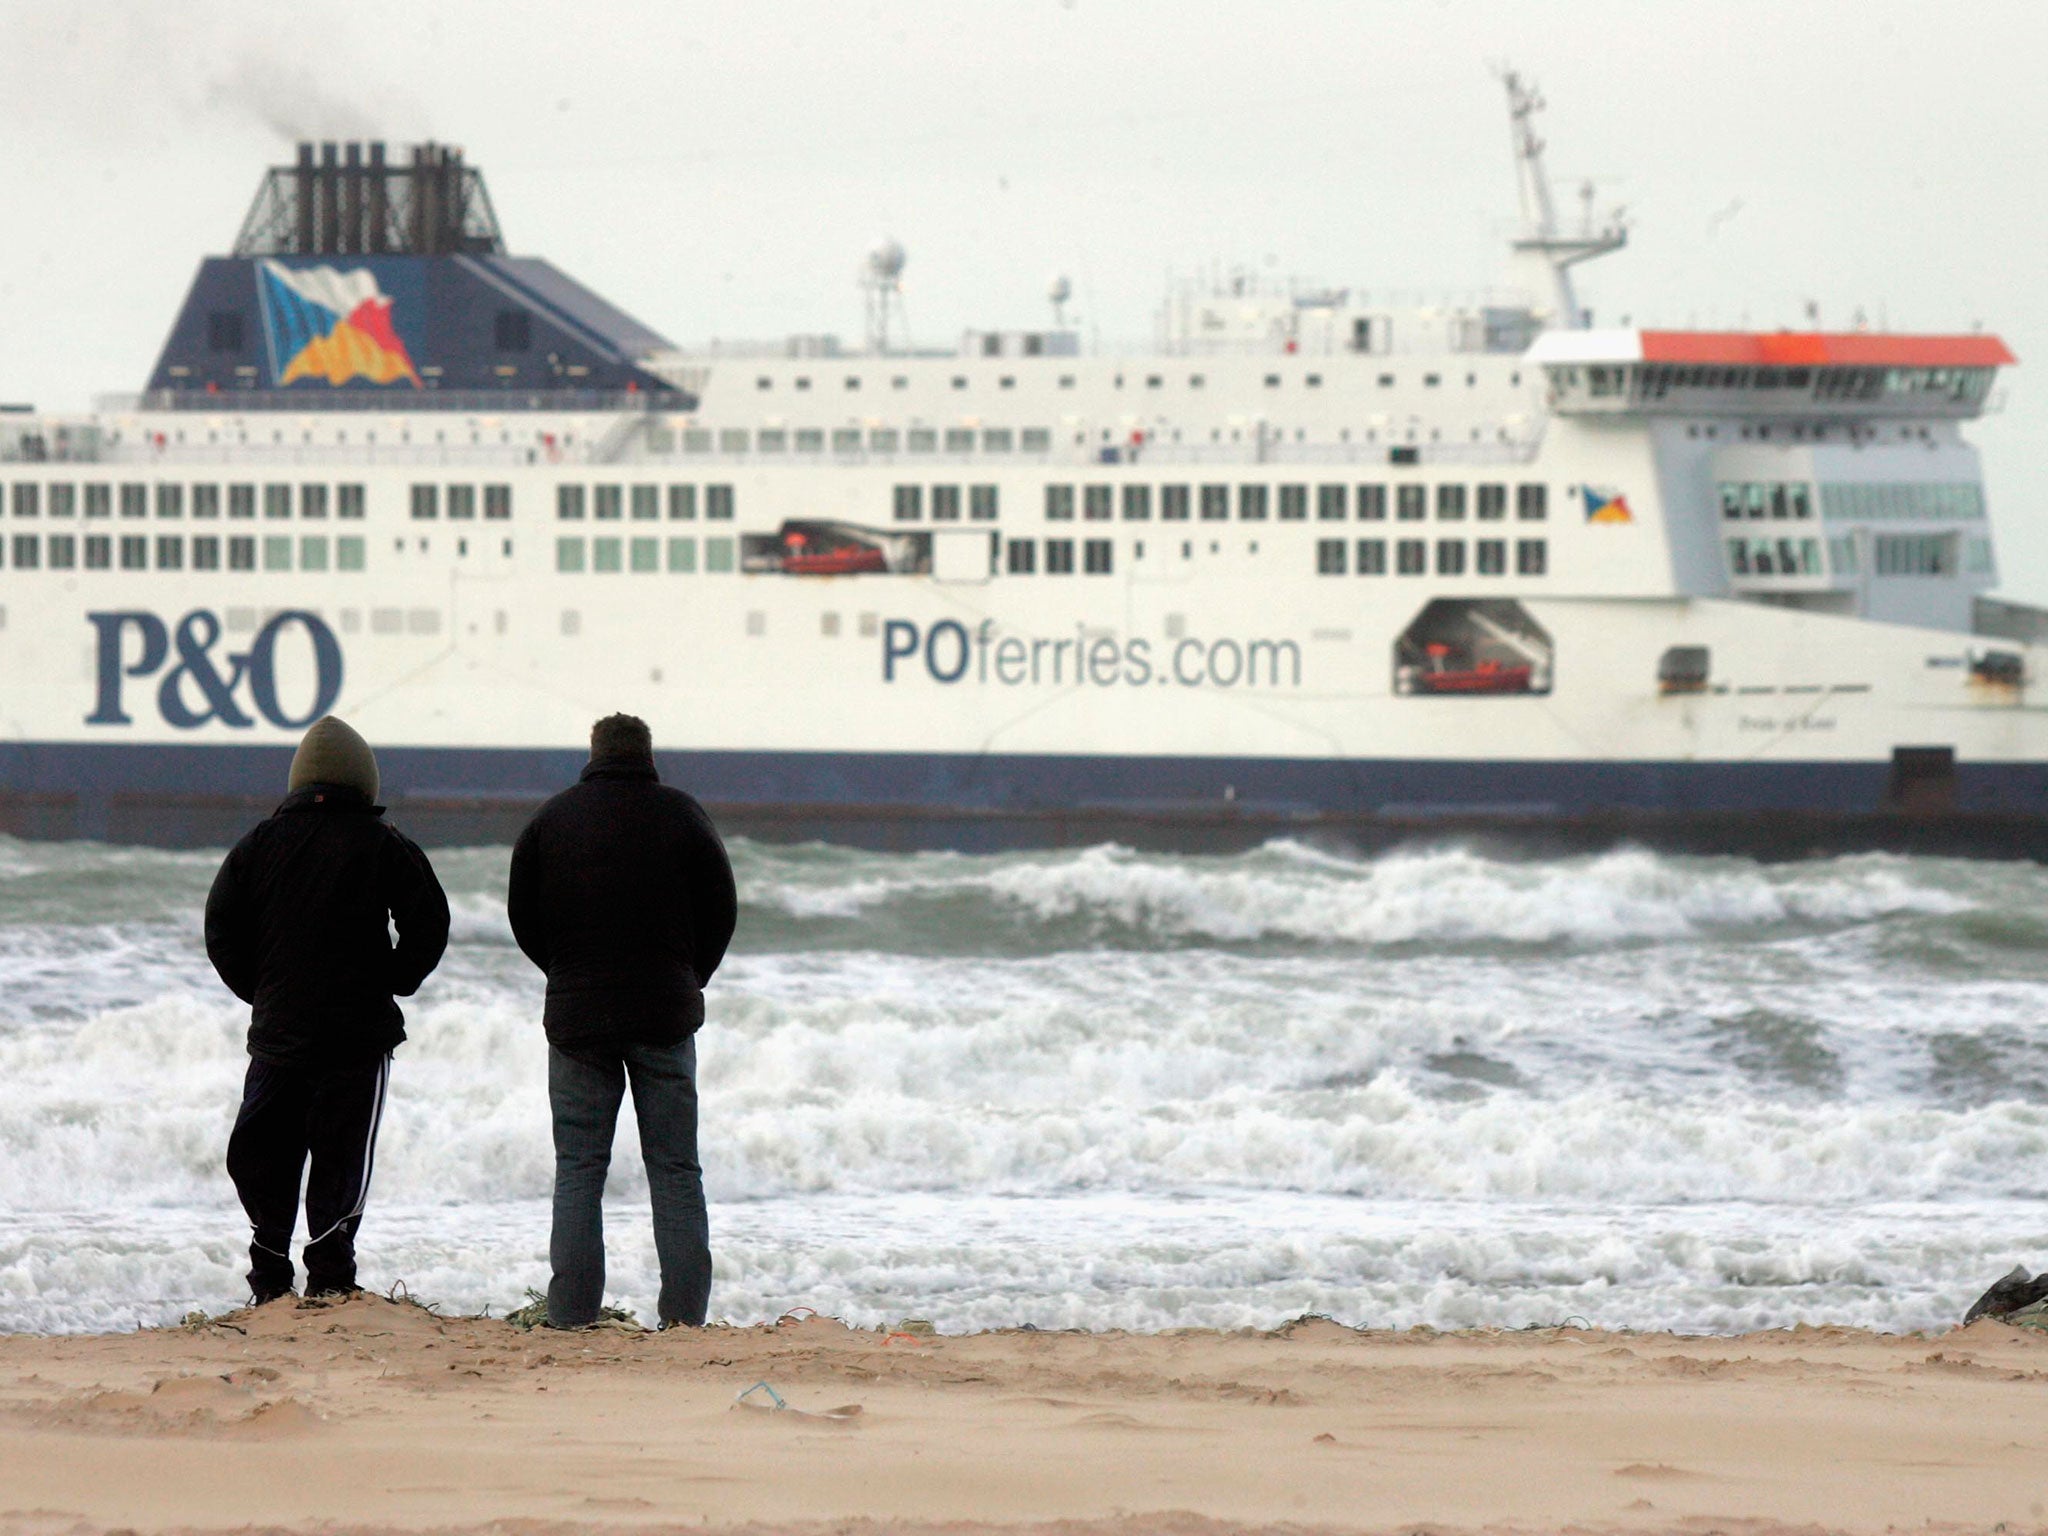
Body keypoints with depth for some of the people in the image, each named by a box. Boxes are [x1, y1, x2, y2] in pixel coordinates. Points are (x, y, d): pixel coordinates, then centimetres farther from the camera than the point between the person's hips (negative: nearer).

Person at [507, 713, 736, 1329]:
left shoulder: (551, 818, 3)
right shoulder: (682, 815, 0)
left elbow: (522, 916, 5)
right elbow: (721, 911, 3)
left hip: (578, 1017, 0)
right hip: (667, 1015, 0)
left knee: (578, 1167, 4)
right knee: (675, 1169, 4)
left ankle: (571, 1315, -3)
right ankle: (685, 1312, -2)